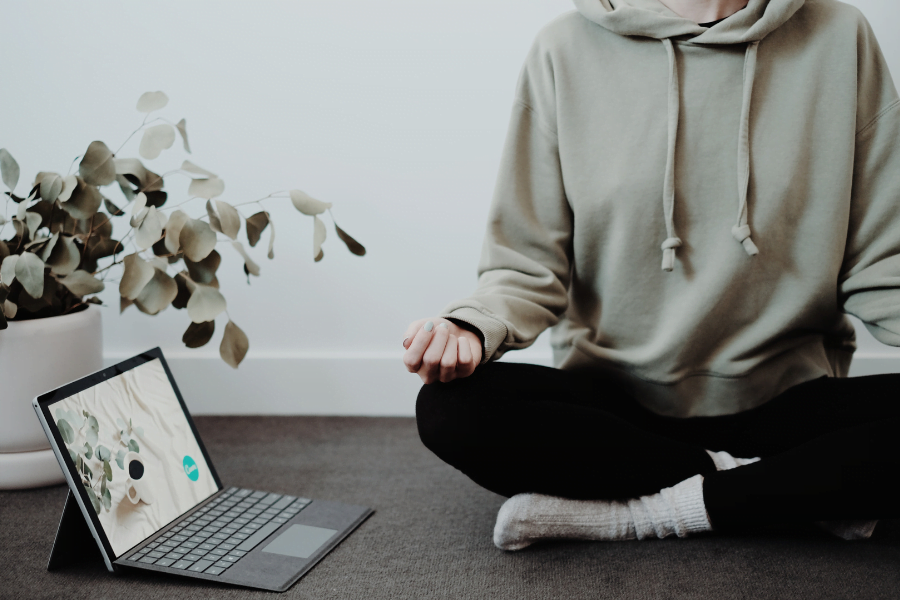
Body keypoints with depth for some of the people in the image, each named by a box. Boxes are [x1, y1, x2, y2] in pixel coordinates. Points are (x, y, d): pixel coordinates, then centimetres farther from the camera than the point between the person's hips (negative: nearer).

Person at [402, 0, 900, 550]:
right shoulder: (567, 50, -2)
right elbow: (527, 264, -1)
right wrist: (473, 326, -24)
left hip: (782, 401, 0)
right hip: (613, 399, 1)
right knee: (451, 408, -27)